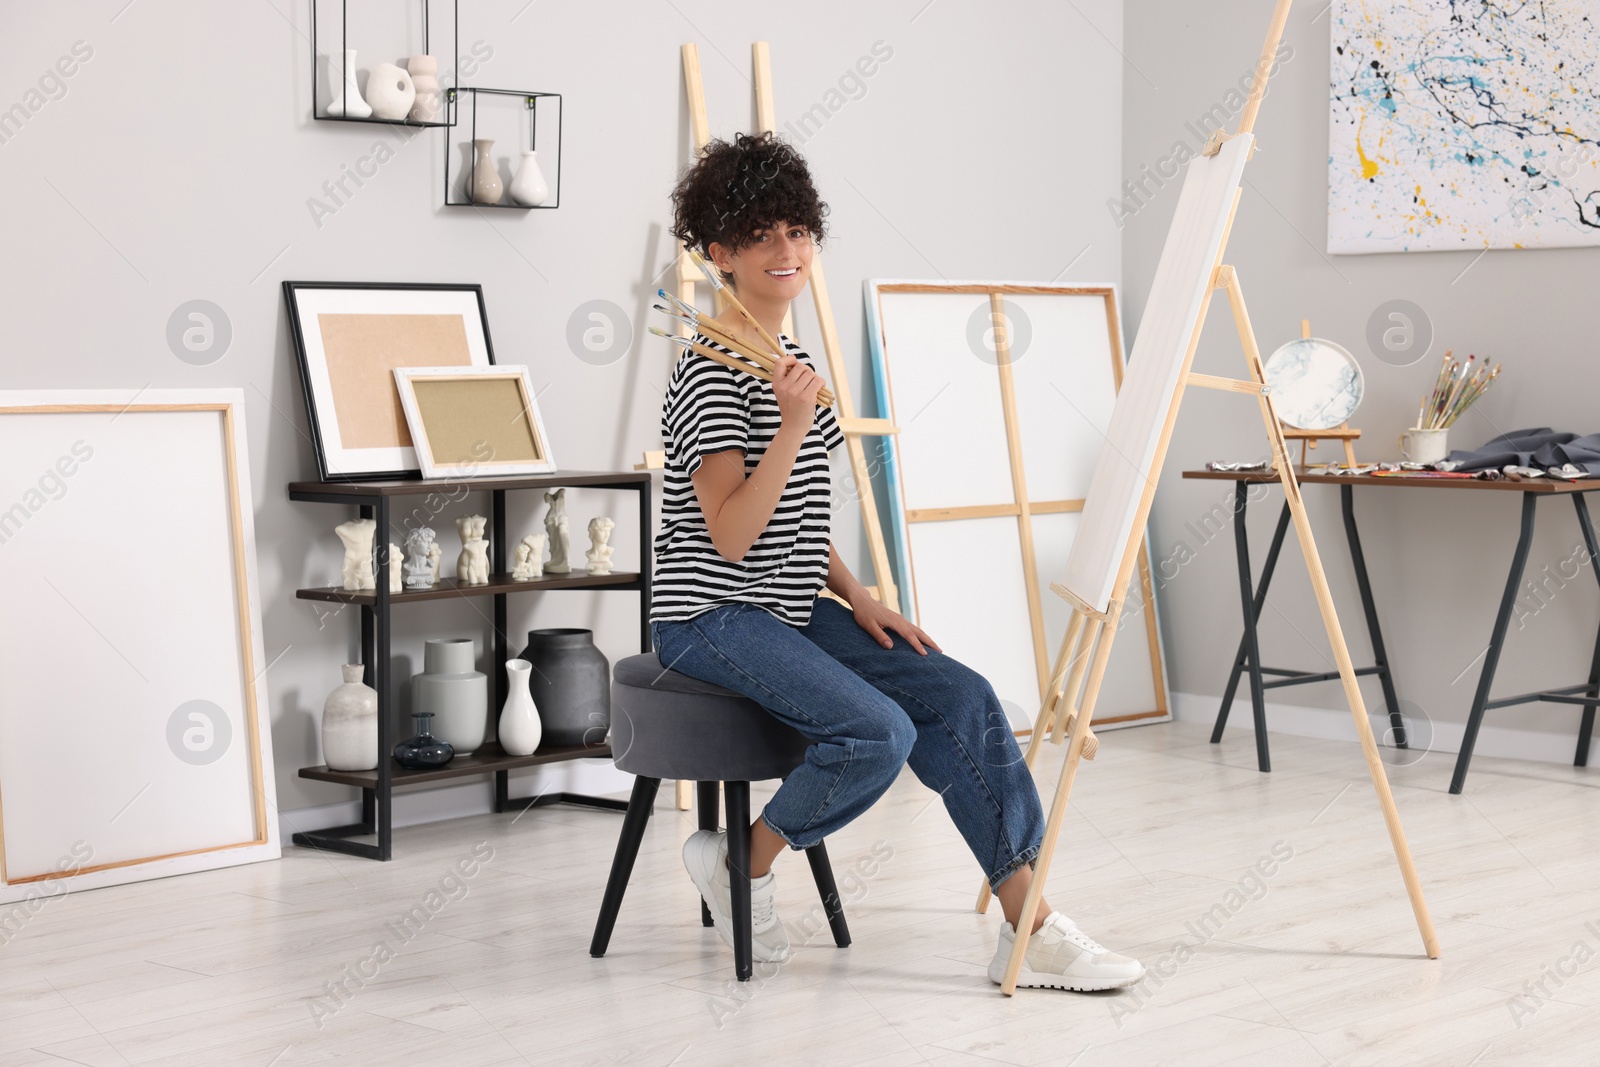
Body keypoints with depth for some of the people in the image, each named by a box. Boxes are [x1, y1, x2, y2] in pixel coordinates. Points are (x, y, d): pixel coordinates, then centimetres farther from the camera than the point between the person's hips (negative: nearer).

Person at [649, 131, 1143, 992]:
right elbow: (731, 534, -22)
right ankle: (742, 863, -1)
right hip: (713, 620, -8)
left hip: (794, 609, 8)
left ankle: (1029, 926, -8)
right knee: (879, 731, -26)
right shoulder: (710, 373, -14)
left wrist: (858, 599, 8)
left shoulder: (793, 362, 14)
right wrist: (792, 428, -31)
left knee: (961, 696, -8)